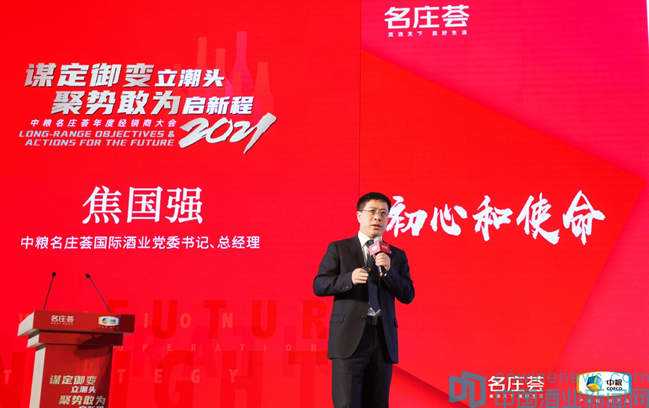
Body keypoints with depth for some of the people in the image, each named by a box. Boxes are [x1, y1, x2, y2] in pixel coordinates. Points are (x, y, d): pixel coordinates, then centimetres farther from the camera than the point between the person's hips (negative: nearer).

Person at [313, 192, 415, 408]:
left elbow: (408, 295, 6)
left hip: (383, 340, 3)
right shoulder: (338, 248, 7)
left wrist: (388, 270, -10)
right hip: (350, 337, -3)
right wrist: (349, 278, -17)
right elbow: (319, 285, 0)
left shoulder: (397, 256, 14)